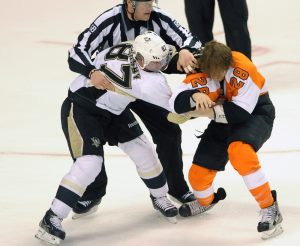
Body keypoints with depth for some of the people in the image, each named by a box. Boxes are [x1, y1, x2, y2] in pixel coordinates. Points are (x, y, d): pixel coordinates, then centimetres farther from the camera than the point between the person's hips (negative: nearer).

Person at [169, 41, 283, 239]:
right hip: (225, 117, 5)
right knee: (198, 174, 3)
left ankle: (270, 209, -26)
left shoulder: (242, 68, -32)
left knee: (239, 150, -37)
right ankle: (205, 201, 42)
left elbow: (242, 111, -32)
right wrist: (195, 96, -46)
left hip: (255, 110, -5)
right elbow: (176, 103, -26)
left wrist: (210, 112, -31)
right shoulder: (199, 73, -19)